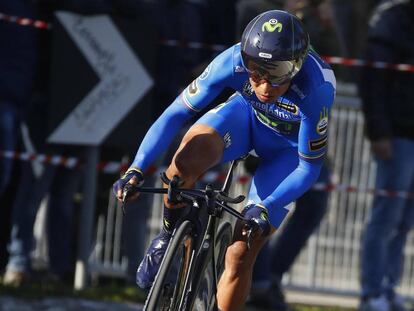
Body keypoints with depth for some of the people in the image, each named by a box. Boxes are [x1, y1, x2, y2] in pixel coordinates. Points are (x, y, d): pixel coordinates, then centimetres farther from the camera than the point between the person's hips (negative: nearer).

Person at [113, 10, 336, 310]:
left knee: (240, 256, -9)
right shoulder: (234, 61, -33)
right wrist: (136, 170, -37)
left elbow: (309, 168, -27)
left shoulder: (316, 91, -39)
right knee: (187, 159, -33)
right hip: (246, 116, 1)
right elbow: (175, 115, -26)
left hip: (288, 147, -1)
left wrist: (266, 208, -42)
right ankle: (169, 235, -5)